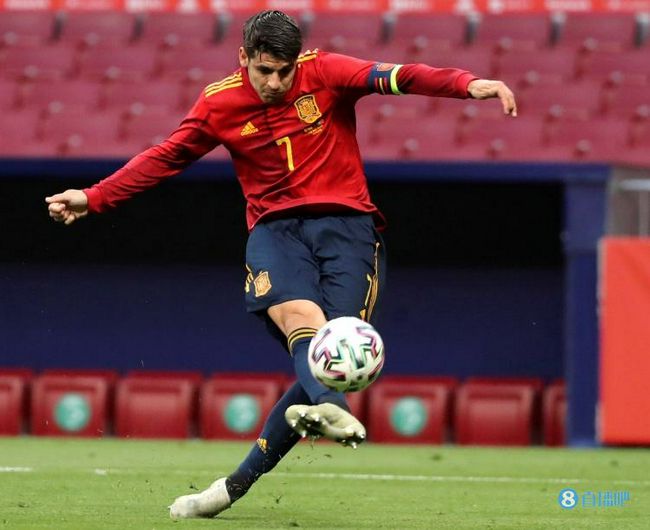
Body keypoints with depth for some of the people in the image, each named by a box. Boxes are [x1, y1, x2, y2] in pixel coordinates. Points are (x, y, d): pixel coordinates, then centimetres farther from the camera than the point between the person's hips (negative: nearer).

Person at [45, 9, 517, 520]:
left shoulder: (325, 73, -1)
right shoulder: (220, 103, 5)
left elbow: (398, 76, -15)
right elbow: (165, 157, 17)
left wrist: (467, 85, -31)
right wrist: (94, 198, 15)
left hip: (346, 224, -1)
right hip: (275, 226, 1)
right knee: (299, 315, -32)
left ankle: (240, 482, -10)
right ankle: (334, 411, -61)